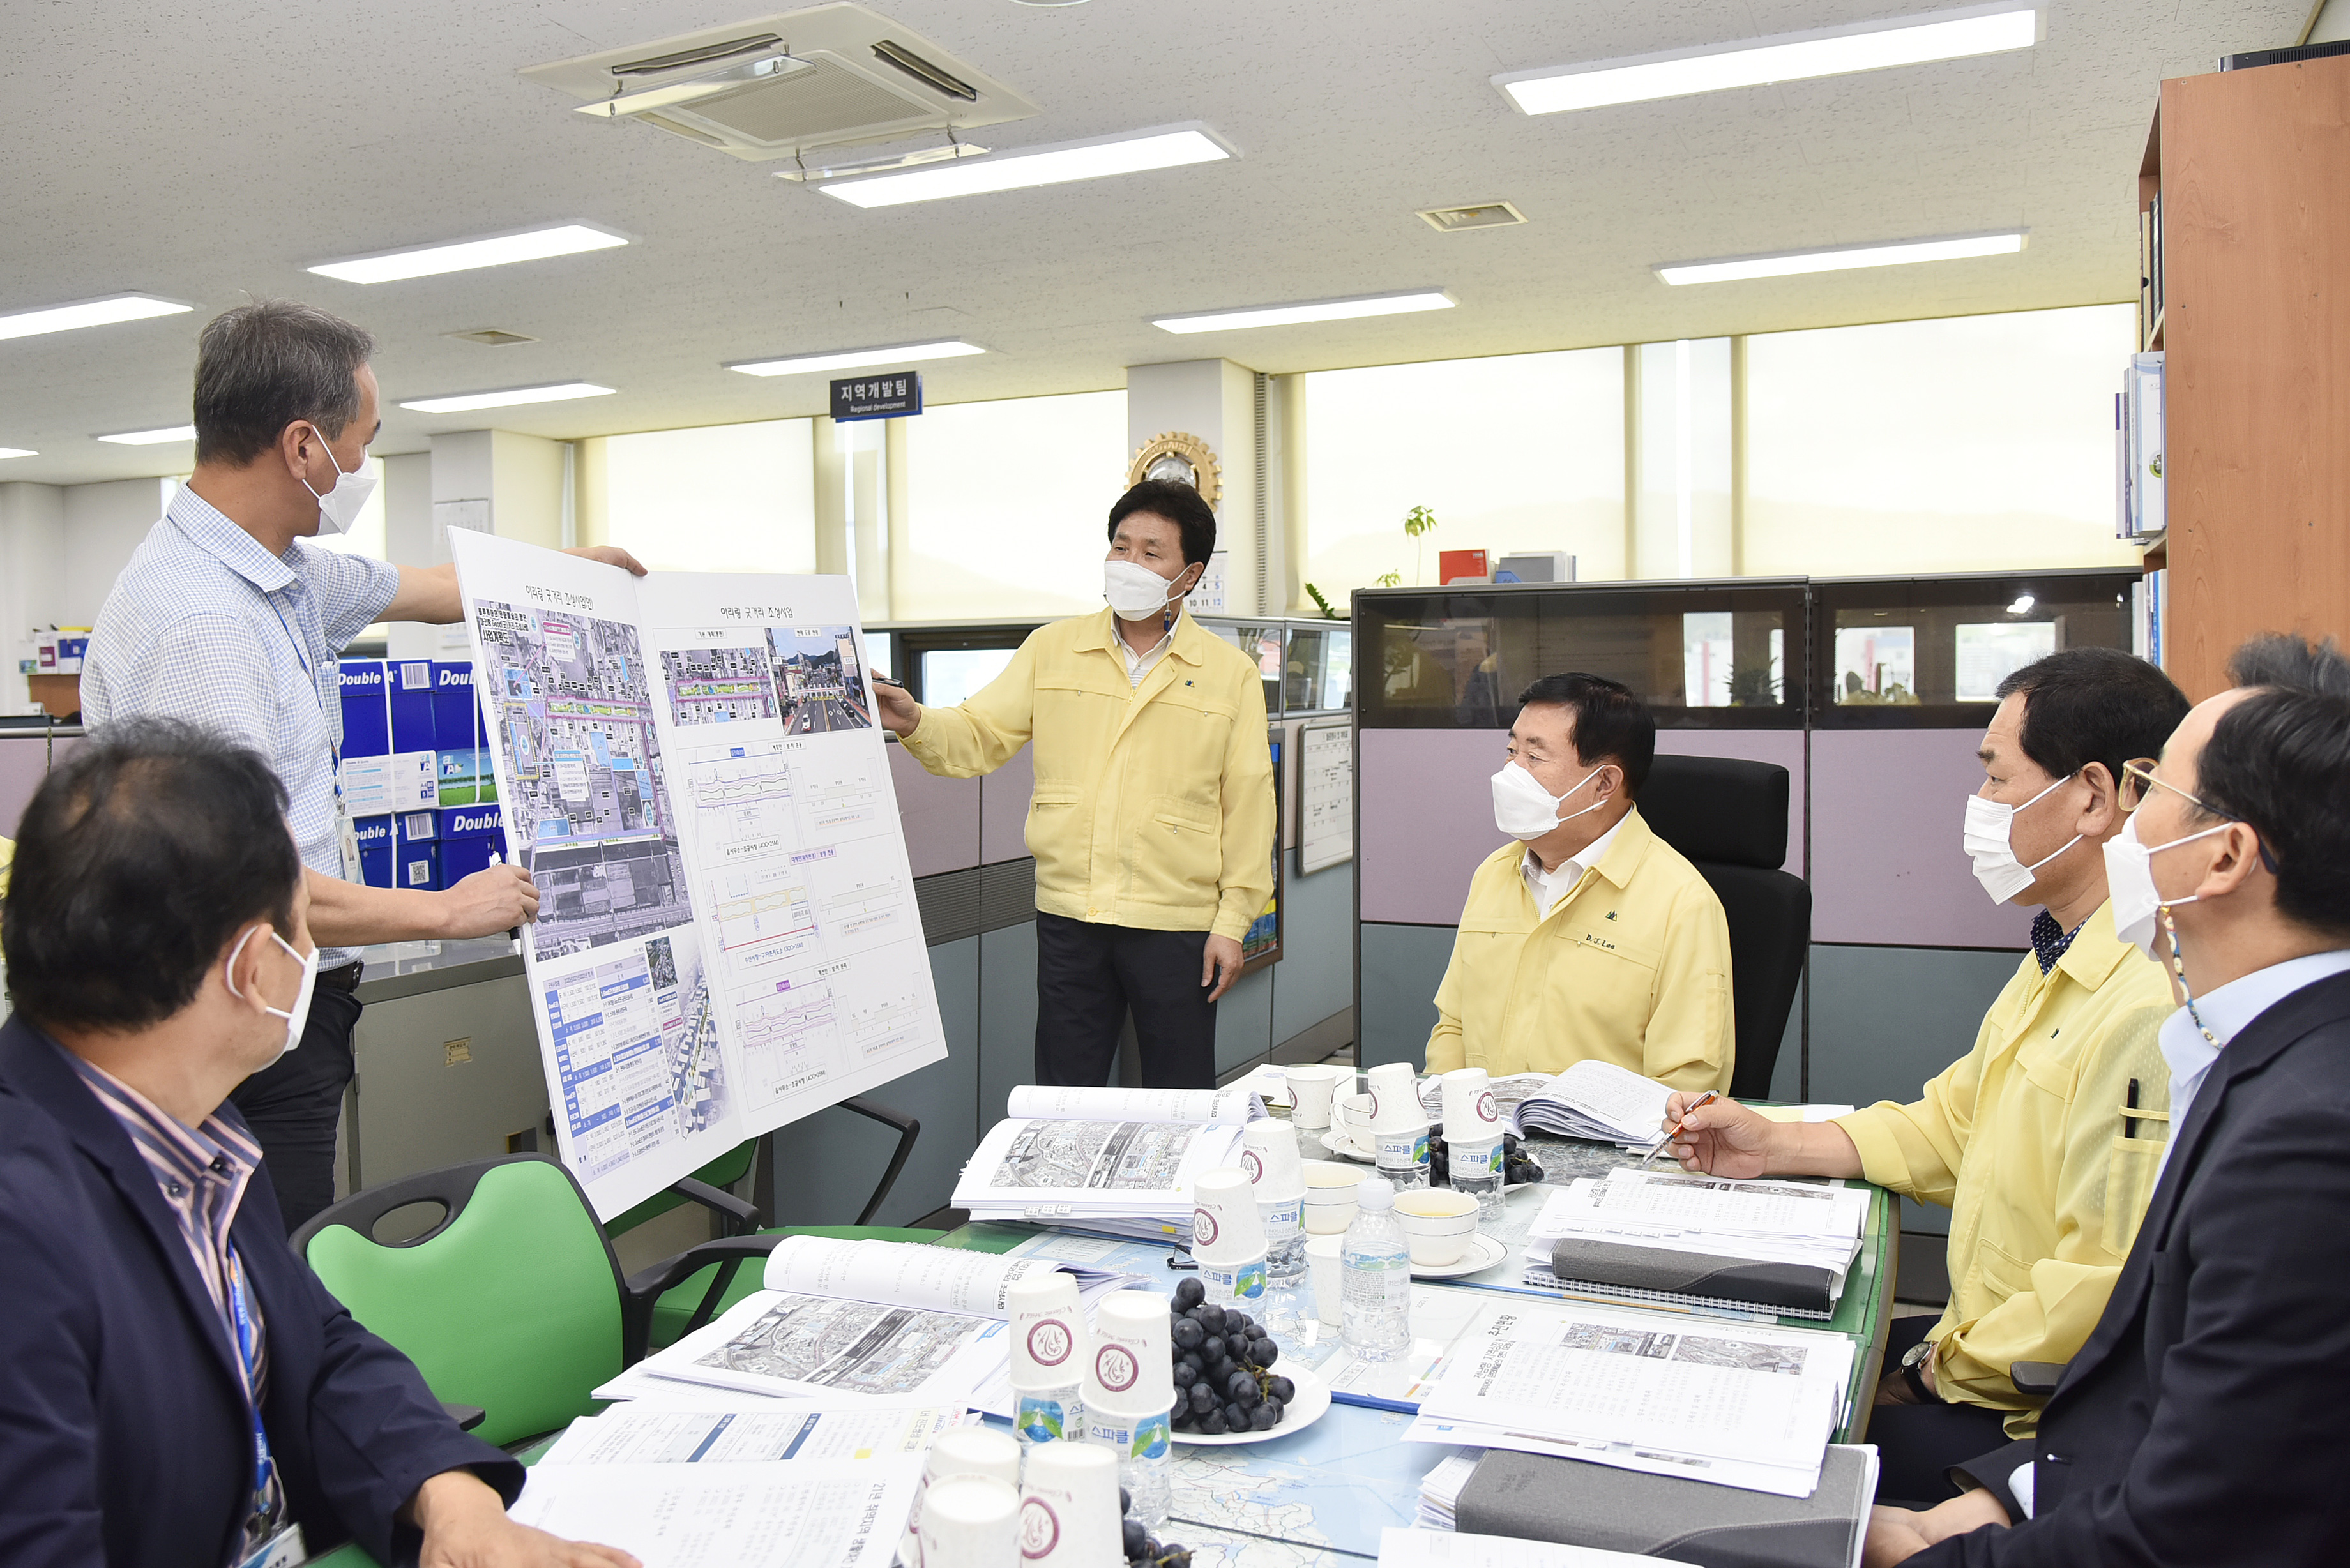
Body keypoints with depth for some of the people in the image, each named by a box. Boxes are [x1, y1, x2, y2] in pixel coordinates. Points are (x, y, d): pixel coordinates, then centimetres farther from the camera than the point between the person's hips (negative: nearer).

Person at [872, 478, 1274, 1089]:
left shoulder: (1231, 672, 2)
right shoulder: (1051, 649, 7)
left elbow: (1246, 803, 1)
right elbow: (979, 736, 5)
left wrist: (1233, 921, -2)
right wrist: (915, 722, -16)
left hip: (1177, 924, -2)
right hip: (1068, 918, 2)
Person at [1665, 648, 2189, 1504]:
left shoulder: (2152, 1010, -28)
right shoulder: (2061, 961, 9)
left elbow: (2107, 1287, -28)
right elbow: (1953, 1120, 17)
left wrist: (1943, 1368, -14)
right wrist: (1776, 1146, 8)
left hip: (2038, 1423, -9)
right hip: (1972, 1344, 10)